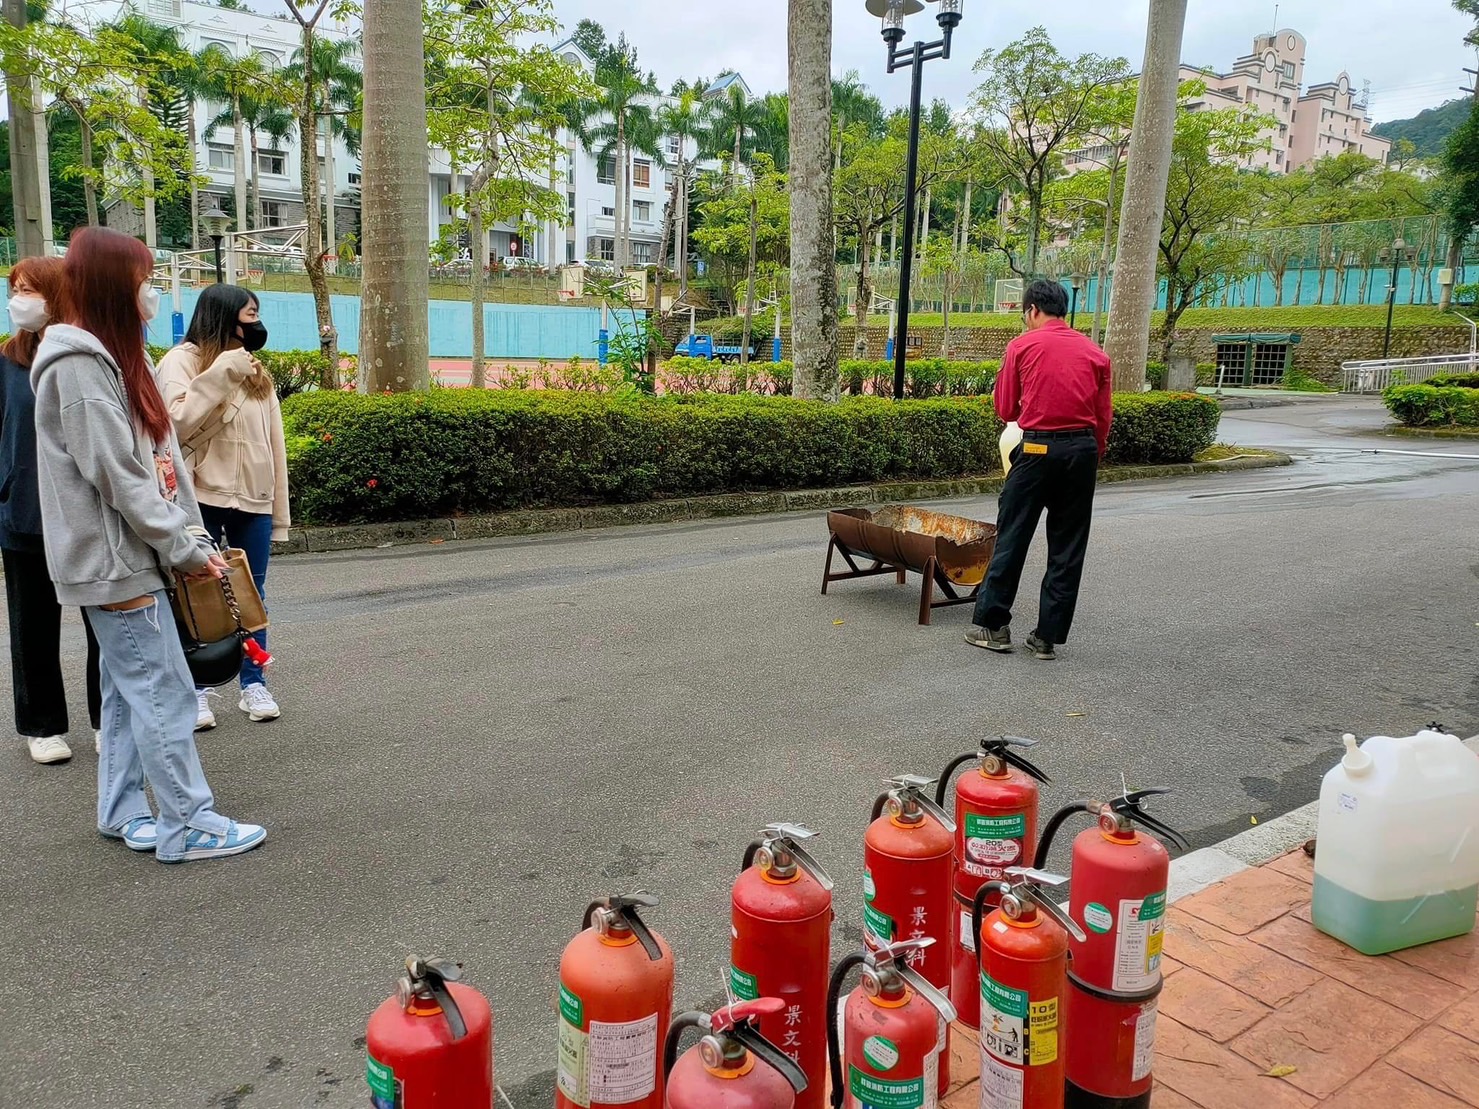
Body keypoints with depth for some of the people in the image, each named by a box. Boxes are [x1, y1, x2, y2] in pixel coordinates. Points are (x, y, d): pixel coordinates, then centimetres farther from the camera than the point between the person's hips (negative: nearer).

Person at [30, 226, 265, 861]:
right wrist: (183, 549, -15)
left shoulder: (115, 356, 15)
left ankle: (123, 812, 26)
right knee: (165, 694, -5)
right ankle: (189, 826, 3)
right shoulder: (78, 365, -16)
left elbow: (158, 457, 13)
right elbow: (117, 477, -19)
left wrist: (192, 534, 5)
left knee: (128, 689, 15)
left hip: (128, 557, 10)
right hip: (115, 560, -9)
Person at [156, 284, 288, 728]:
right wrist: (221, 375, -19)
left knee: (252, 592, 8)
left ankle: (254, 684, 17)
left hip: (254, 496, 5)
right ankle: (196, 690, 12)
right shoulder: (181, 361, -1)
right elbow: (179, 421, -16)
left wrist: (279, 503, 10)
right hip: (202, 496, -4)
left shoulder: (255, 369, 15)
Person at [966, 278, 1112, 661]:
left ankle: (993, 626, 11)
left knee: (1012, 538, 6)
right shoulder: (1095, 353, 10)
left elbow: (1005, 410, 3)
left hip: (1038, 447, -3)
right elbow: (1103, 419, 7)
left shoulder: (1023, 345, 1)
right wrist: (1091, 460, 16)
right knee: (1067, 548, 8)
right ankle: (1048, 637, 12)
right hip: (1083, 450, 3)